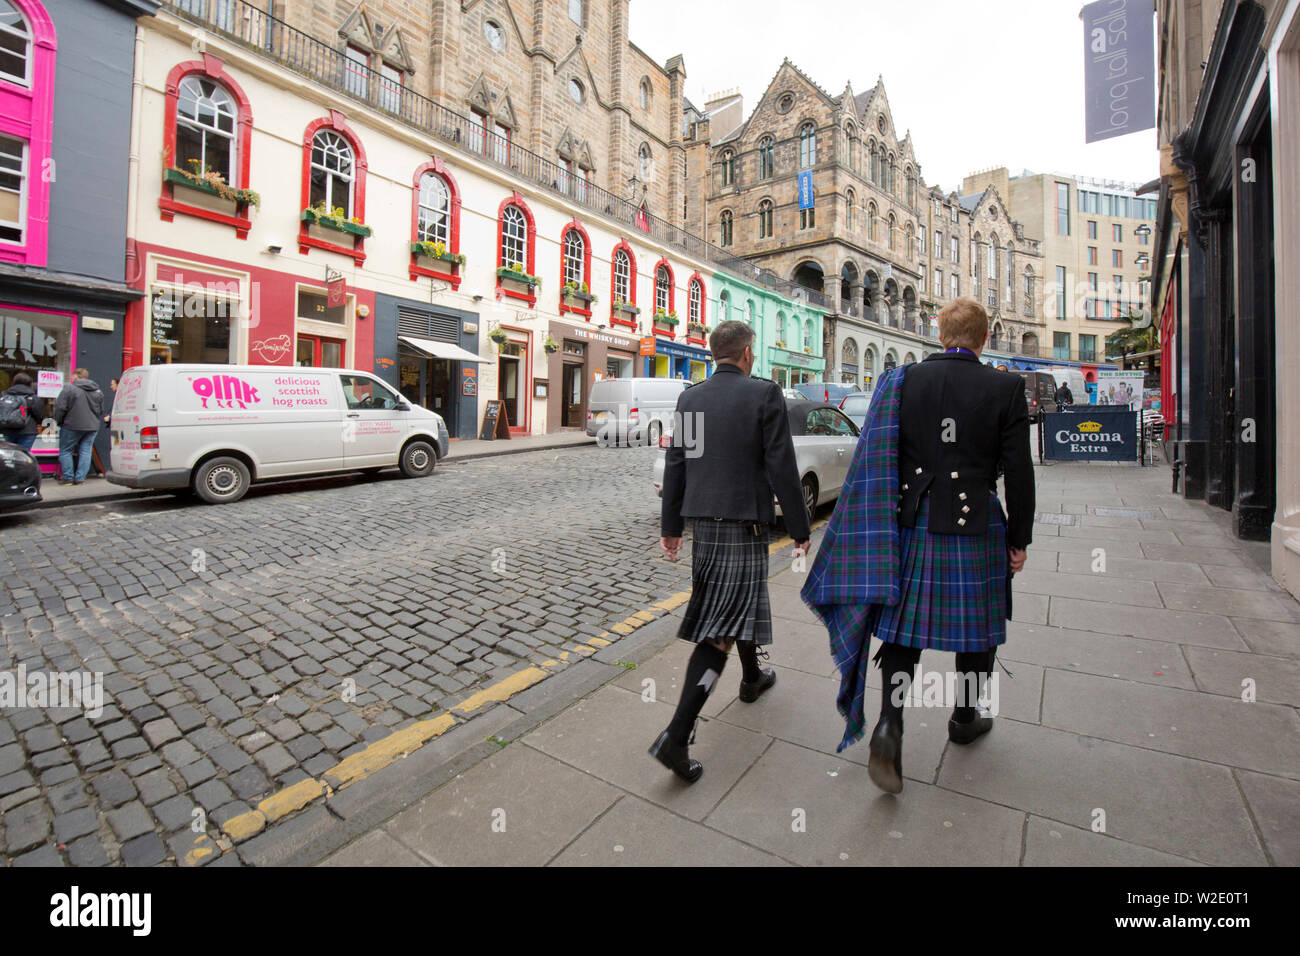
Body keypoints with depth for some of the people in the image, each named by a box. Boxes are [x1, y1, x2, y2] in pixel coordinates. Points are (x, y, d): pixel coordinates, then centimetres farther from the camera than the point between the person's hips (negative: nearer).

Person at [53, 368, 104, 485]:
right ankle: (80, 478, 6)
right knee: (85, 452, 7)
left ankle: (68, 477, 8)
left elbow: (60, 408, -9)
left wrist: (58, 421, 5)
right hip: (92, 427, 5)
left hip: (72, 426, -5)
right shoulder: (98, 391, 10)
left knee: (65, 451, 8)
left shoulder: (69, 388, -8)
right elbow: (101, 411, 15)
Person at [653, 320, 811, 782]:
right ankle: (677, 736, -6)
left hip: (702, 519, 7)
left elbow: (675, 464, 7)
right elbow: (782, 468, -12)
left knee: (741, 600, 27)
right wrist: (800, 529, -2)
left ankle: (752, 677, 49)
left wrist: (670, 526, 14)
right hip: (743, 521, -6)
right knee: (721, 626, -4)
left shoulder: (690, 397, 5)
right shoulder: (765, 394, -10)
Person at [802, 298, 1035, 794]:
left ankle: (889, 723, 0)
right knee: (977, 626, 18)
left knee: (903, 624, 12)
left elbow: (876, 460, -1)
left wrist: (877, 526, 8)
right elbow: (1019, 472, -5)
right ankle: (966, 717, 37)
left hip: (911, 524, 2)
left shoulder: (902, 381, -1)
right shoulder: (1005, 387, -5)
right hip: (974, 526, -1)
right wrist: (1019, 539, 5)